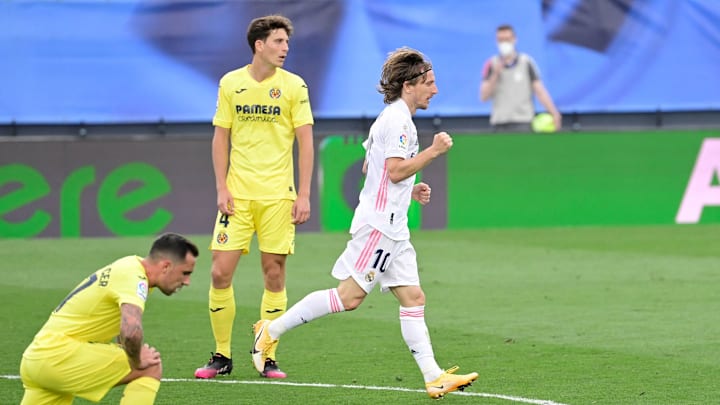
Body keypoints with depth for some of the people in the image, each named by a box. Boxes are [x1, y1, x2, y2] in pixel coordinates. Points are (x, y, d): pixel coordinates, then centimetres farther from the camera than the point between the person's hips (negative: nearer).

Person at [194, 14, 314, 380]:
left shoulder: (294, 86, 0)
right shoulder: (230, 84, 4)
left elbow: (305, 141, 1)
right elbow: (220, 139, 8)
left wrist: (304, 195, -5)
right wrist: (221, 189, 0)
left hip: (277, 195, -1)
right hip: (237, 194, 1)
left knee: (274, 274, 0)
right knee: (220, 272, -5)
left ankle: (267, 357, 10)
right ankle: (222, 356, 7)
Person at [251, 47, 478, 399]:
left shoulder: (390, 118, 20)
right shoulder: (398, 119, -12)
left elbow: (371, 167, 27)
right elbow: (395, 170, -21)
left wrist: (410, 189, 22)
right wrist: (434, 150, -14)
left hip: (392, 228, 11)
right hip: (379, 224, -11)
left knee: (413, 297, 3)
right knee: (350, 295, -11)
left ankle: (433, 377, -1)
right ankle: (272, 330, -2)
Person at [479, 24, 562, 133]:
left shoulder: (526, 62, 0)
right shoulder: (492, 65, 6)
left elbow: (539, 91, -3)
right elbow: (484, 96, 1)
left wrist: (554, 113, -14)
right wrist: (495, 74, -12)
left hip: (522, 123, -3)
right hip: (499, 123, 3)